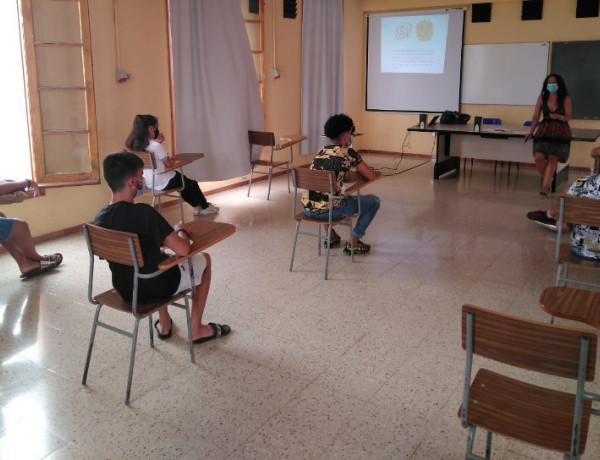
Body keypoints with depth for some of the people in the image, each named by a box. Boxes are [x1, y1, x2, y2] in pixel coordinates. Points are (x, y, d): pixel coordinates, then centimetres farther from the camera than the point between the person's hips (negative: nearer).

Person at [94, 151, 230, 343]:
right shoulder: (144, 212, -29)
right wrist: (182, 231, -6)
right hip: (155, 288, -6)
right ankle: (197, 329, 25)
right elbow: (183, 250, -28)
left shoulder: (100, 218, -7)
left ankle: (164, 325, 38)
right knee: (204, 259, 18)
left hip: (124, 289, 6)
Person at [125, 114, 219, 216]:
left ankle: (197, 207, 40)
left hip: (147, 183, 8)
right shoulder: (155, 146, -27)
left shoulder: (132, 145, -4)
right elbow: (169, 164, -16)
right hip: (163, 183, -8)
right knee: (192, 184, 20)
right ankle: (205, 207, 41)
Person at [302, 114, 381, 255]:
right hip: (328, 211, -7)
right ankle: (353, 244, 18)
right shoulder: (348, 153, -4)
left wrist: (354, 171, 33)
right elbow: (372, 177, 5)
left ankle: (331, 236, 40)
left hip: (307, 209, 7)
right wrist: (378, 174, 26)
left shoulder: (320, 152, 14)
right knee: (374, 201, 12)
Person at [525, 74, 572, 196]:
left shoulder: (565, 99, -2)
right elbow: (536, 116, 5)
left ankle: (545, 187, -7)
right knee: (538, 157, -14)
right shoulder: (542, 98, 4)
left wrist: (558, 116, -22)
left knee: (552, 159, -9)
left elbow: (568, 117, 0)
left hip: (560, 131, -2)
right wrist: (531, 131, -2)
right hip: (544, 129, 2)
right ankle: (547, 179, 12)